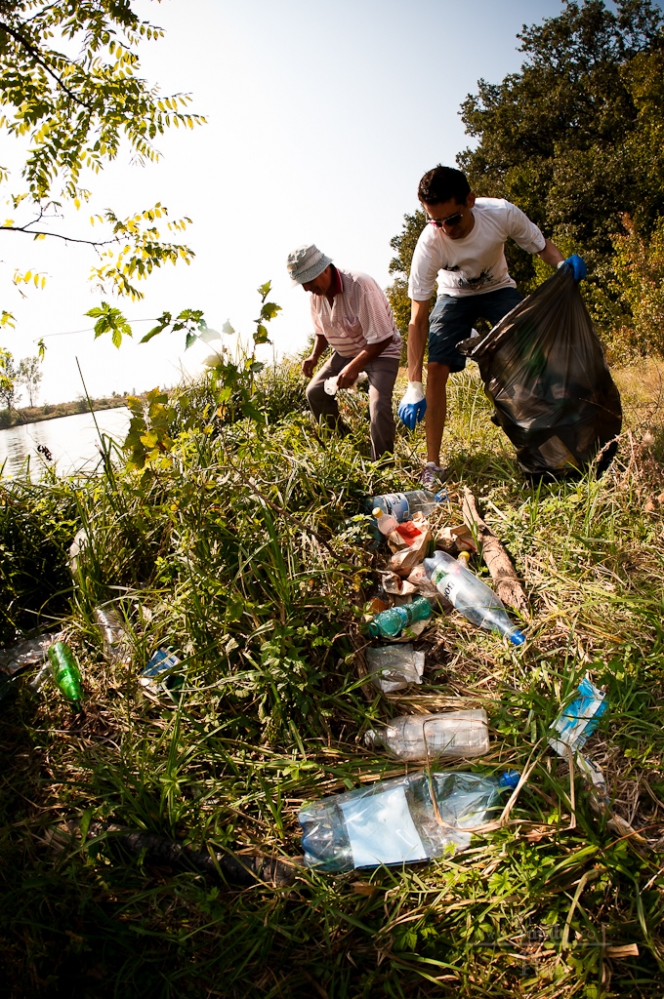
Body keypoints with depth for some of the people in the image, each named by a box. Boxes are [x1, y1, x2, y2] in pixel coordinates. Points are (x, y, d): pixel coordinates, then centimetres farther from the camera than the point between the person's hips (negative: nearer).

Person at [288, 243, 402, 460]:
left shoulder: (360, 287, -30)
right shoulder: (317, 294, -7)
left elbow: (381, 338, -30)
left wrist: (355, 366, -38)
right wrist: (315, 357, -7)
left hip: (381, 350, -7)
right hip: (345, 352, 7)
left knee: (379, 405, -27)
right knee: (315, 392, -1)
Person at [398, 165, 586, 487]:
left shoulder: (503, 214, -29)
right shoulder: (429, 245, -31)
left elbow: (542, 246, -10)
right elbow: (418, 319, -30)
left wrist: (563, 263, -35)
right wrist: (413, 387, -36)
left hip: (498, 289, 1)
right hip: (454, 297, -1)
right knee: (436, 370, -18)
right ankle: (433, 463, -9)